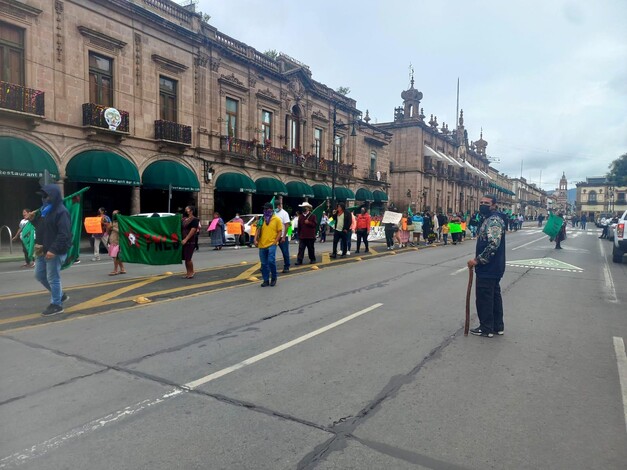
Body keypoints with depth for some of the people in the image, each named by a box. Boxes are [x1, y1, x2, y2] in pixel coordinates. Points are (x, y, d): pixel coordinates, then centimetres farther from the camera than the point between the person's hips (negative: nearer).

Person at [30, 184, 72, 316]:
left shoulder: (61, 211, -15)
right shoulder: (44, 210, 14)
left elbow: (64, 234, -22)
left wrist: (53, 250, -27)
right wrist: (33, 219, 6)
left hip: (55, 252, -10)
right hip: (42, 250, 10)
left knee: (53, 278, -1)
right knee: (39, 275, 18)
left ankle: (56, 305, 12)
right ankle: (60, 295, 31)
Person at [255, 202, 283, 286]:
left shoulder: (277, 219, 0)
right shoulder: (262, 219, 10)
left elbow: (280, 232, -1)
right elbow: (258, 230, 10)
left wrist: (275, 242, -9)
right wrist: (255, 239, -4)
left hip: (271, 244, -4)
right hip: (262, 245, 4)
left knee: (271, 261, -13)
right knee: (264, 264, 7)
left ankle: (273, 278, 8)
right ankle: (266, 280, 17)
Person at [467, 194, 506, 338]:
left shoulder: (493, 220, -19)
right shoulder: (489, 219, 15)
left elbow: (493, 245, -30)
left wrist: (477, 260, -24)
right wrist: (479, 260, 20)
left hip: (488, 268, -11)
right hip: (493, 267, 11)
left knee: (484, 297, -1)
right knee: (494, 296, 16)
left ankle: (486, 328, 9)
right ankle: (498, 326, 25)